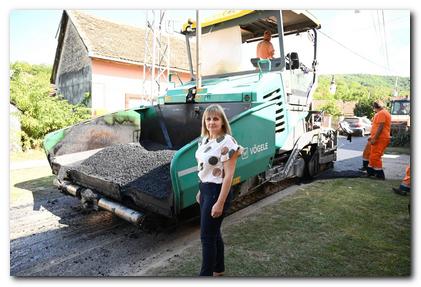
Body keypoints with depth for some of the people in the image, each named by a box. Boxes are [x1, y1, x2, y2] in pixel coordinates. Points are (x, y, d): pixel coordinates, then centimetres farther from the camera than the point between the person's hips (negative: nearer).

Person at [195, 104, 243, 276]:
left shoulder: (227, 142, -19)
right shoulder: (204, 140, 7)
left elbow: (228, 175, -20)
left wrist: (220, 203, -22)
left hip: (217, 191, -8)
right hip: (205, 189, 8)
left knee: (207, 236, 2)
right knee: (213, 232, 20)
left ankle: (206, 273, 18)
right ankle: (218, 269, 38)